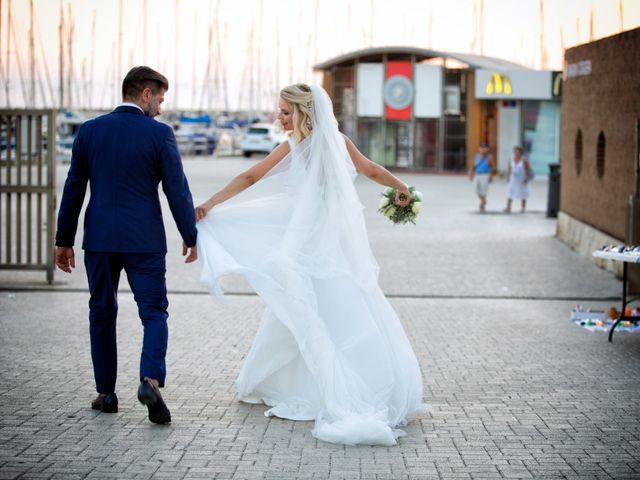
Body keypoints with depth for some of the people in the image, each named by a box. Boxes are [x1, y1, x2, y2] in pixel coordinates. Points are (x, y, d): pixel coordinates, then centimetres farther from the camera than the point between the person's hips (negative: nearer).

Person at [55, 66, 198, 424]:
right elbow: (177, 189, -5)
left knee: (102, 314, 14)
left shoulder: (89, 131, 3)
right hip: (144, 240, -3)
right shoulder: (160, 134, -6)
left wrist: (64, 240, 12)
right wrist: (191, 236, 5)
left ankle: (106, 393, 16)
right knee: (154, 312, 4)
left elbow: (74, 189, 6)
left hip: (100, 238, 3)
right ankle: (151, 380, -18)